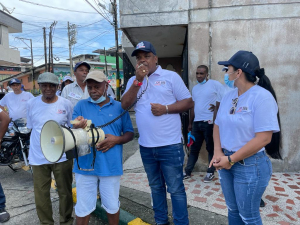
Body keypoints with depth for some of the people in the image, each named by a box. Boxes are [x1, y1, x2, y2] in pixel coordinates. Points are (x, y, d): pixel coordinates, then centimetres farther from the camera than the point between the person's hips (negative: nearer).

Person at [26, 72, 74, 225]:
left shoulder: (66, 104, -4)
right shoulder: (32, 104, 0)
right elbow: (31, 127, 10)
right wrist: (40, 143, 6)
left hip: (63, 156, -1)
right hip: (38, 157, 1)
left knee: (65, 192, 12)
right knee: (41, 195, 11)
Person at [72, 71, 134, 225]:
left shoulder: (119, 107, 3)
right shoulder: (81, 105, 4)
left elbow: (130, 134, 6)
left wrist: (117, 139, -15)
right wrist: (77, 128, -24)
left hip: (111, 165, 0)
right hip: (85, 164, 1)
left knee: (112, 206, 15)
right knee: (83, 208, 13)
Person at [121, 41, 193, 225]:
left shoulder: (171, 76, -2)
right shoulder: (133, 81, 9)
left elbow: (189, 102, -3)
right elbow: (125, 105, -5)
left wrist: (166, 108, -18)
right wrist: (138, 80, -12)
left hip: (170, 145, -4)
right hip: (146, 146, 5)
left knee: (176, 188, 6)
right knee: (156, 187, 20)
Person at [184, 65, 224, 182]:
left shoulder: (215, 84, -6)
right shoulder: (194, 88, 14)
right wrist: (190, 123, 19)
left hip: (210, 122, -6)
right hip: (196, 123, 6)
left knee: (211, 148, 8)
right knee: (194, 148, 12)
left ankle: (211, 172, 22)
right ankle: (187, 172, 20)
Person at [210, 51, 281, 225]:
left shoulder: (262, 97, -16)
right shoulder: (229, 96, 6)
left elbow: (263, 138, -22)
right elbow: (218, 126, 9)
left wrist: (231, 159, -17)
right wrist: (218, 152, -8)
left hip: (250, 165, -7)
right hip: (226, 162, 7)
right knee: (233, 210, 21)